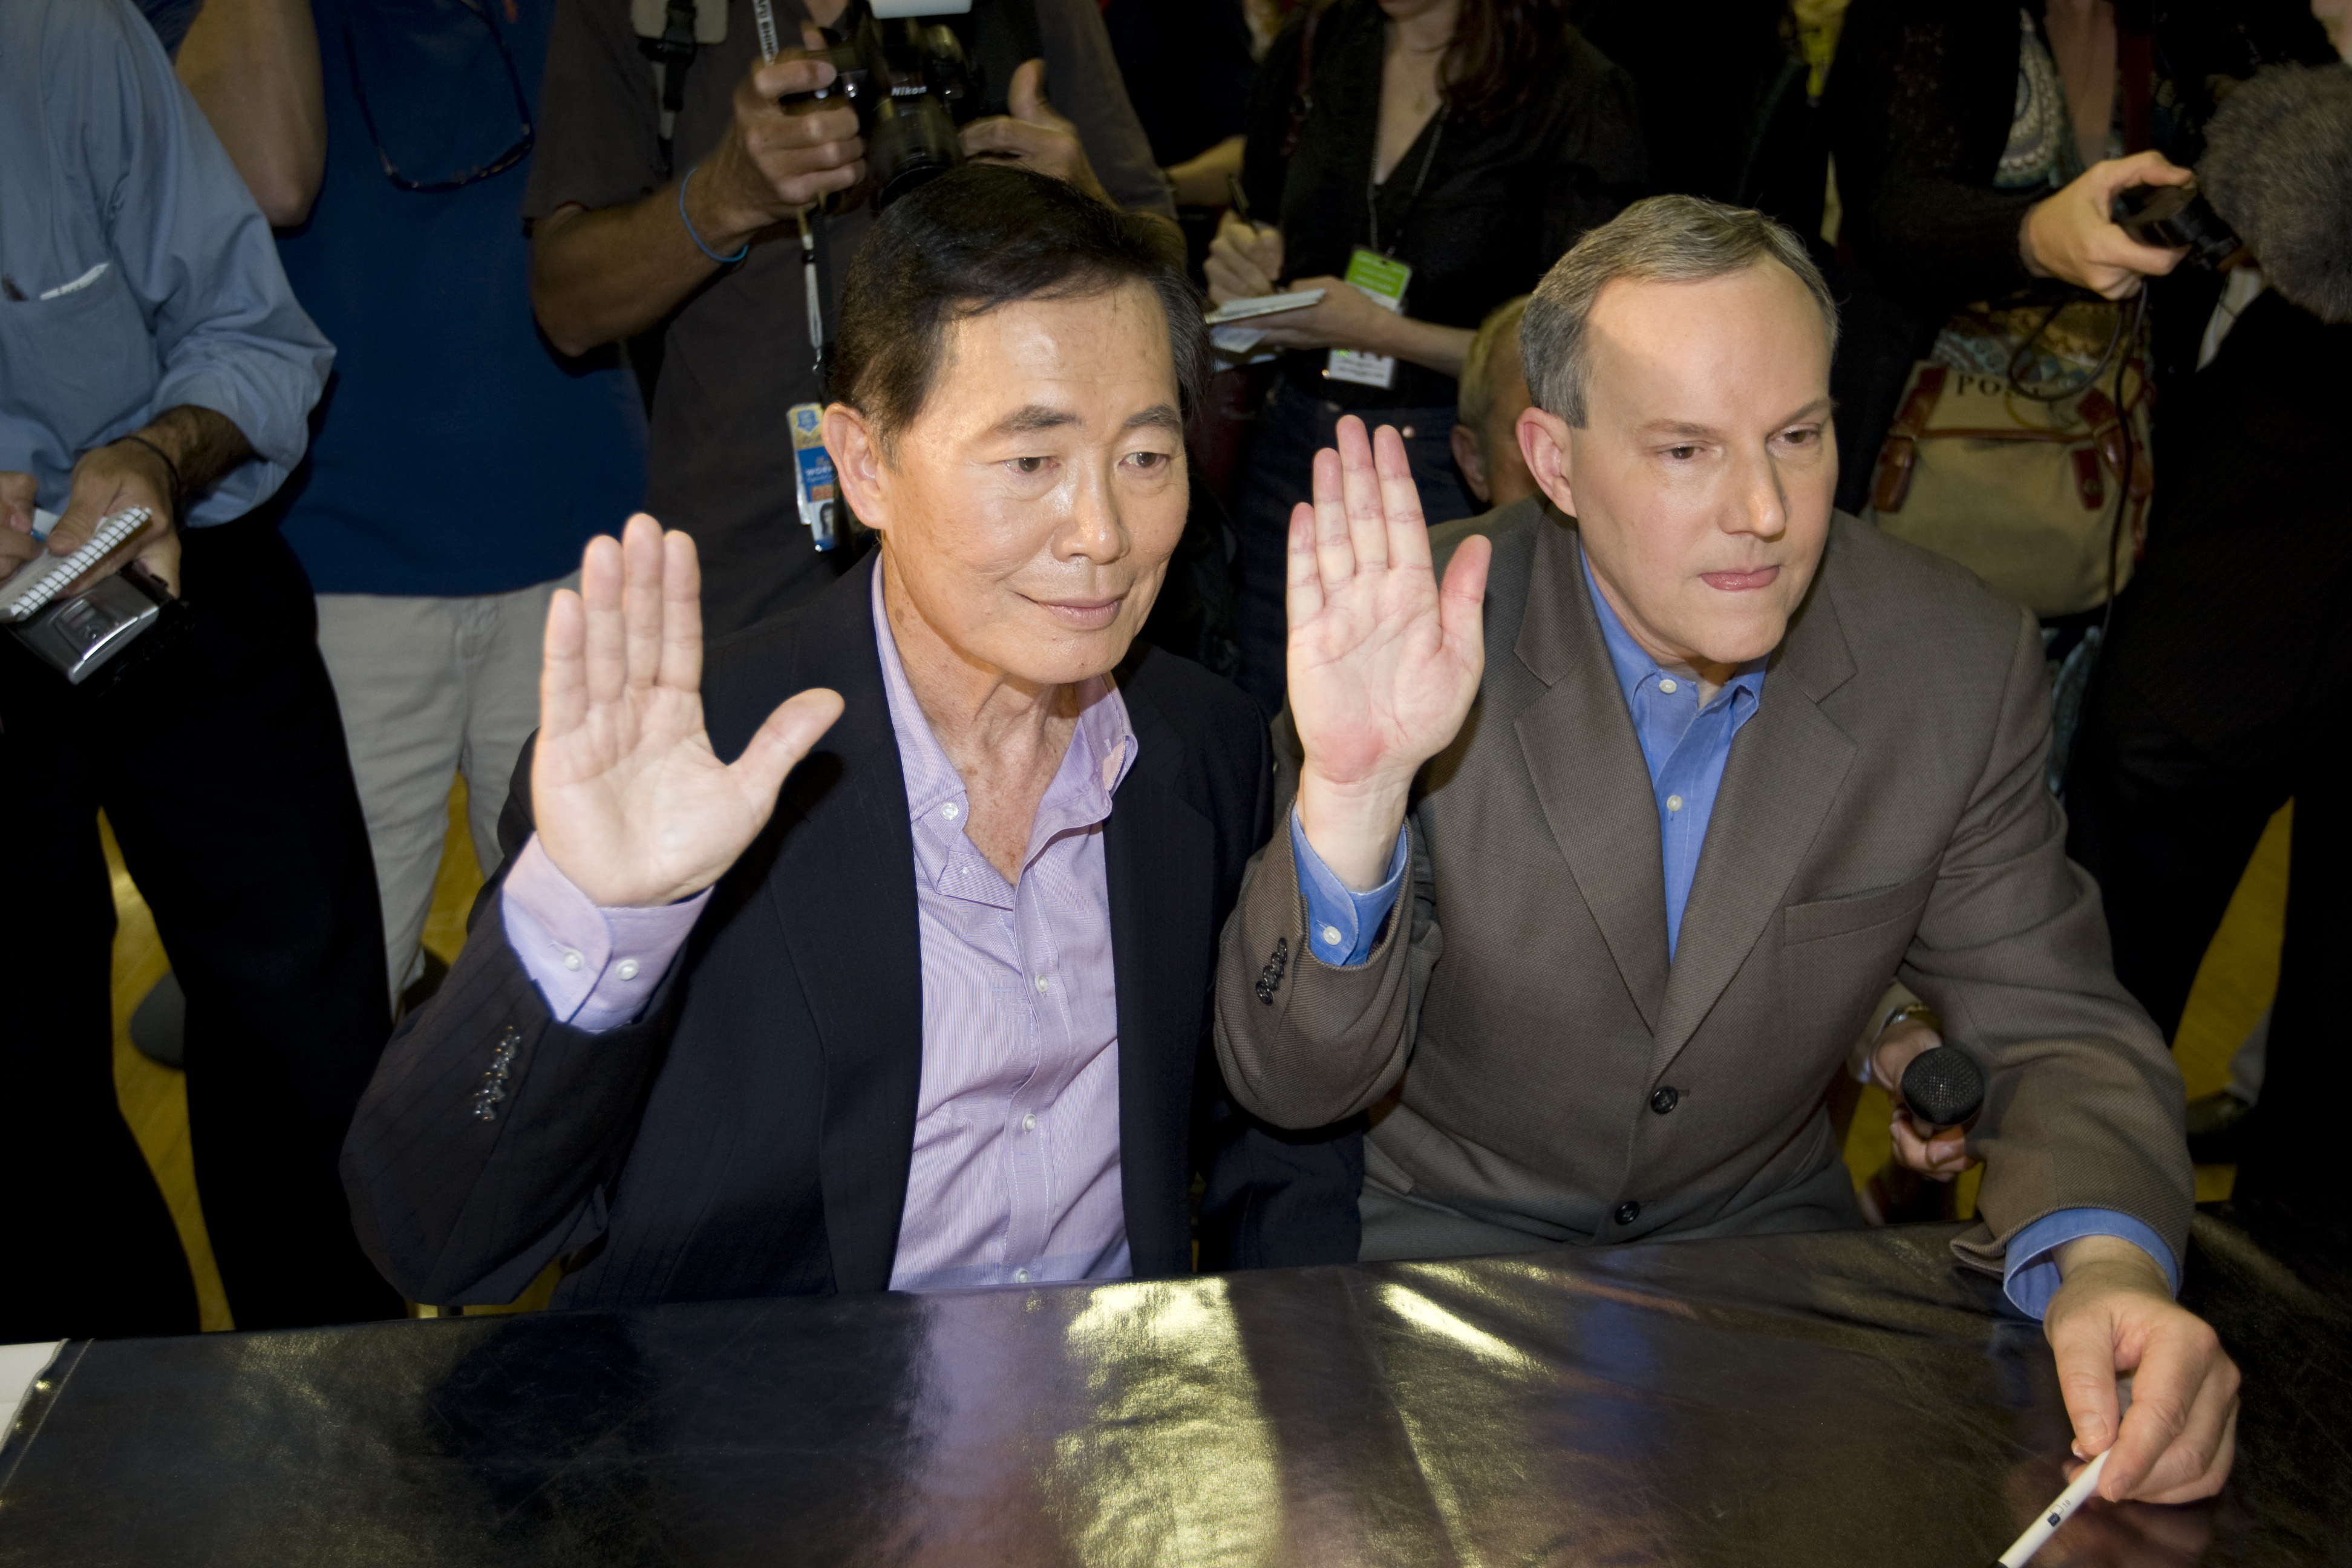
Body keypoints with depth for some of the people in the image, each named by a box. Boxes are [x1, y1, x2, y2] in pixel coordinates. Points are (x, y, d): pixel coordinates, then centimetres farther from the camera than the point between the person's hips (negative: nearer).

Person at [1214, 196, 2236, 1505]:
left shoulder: (1962, 661, -14)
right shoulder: (1431, 643, -21)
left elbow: (2054, 1031, -6)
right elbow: (1295, 1081, -21)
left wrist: (2106, 1265, -29)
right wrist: (1353, 789, -40)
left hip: (1763, 1224, 3)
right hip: (1455, 1222, -2)